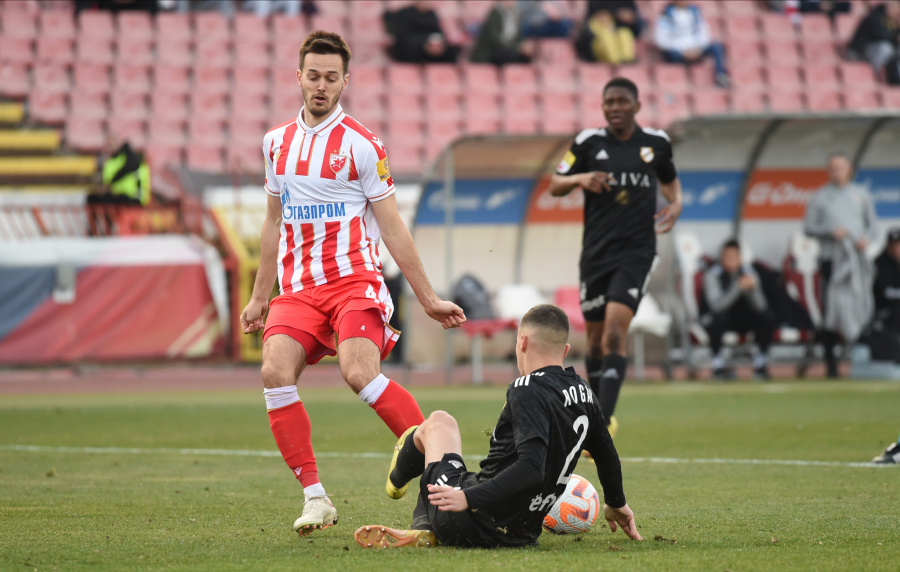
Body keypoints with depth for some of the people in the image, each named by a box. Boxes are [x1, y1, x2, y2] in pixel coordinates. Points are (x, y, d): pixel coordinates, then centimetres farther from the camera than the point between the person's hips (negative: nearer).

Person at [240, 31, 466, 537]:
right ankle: (315, 498, -14)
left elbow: (393, 229, 2)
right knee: (276, 372, -19)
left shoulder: (361, 145, -1)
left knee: (359, 373, -27)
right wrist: (260, 297, 26)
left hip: (354, 279, -4)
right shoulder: (277, 143, 14)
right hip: (297, 287, 4)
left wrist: (429, 299, 1)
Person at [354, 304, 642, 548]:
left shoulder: (527, 391, -19)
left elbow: (531, 468, -31)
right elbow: (607, 454, 19)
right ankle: (424, 533, 11)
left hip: (474, 524, -7)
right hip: (523, 534, 7)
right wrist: (616, 504, 37)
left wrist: (469, 498, -30)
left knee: (439, 422, 23)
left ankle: (398, 479, 52)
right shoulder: (582, 392, 4)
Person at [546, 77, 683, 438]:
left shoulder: (656, 143, 5)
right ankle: (599, 411, 30)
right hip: (596, 252, 2)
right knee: (596, 337, 9)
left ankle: (603, 423, -23)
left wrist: (676, 203, 5)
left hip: (637, 252, -2)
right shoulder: (589, 143, 2)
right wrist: (580, 178, -14)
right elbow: (555, 186, 7)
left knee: (615, 332, -17)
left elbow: (669, 178, 25)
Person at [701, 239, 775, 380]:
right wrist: (739, 287, -40)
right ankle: (718, 364, -19)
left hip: (744, 319, 3)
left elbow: (760, 307, -15)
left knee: (767, 319, -25)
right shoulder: (712, 275, -16)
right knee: (719, 318, -37)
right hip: (724, 320, -3)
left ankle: (761, 362, -6)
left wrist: (753, 288, -34)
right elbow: (717, 305, -32)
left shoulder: (747, 272, -7)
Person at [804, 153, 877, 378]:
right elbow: (808, 227, 4)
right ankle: (830, 362, 0)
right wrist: (830, 231, -12)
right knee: (830, 311, -5)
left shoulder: (861, 194, 13)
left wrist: (867, 238, -5)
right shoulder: (820, 197, 7)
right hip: (830, 259, -1)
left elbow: (871, 224, 17)